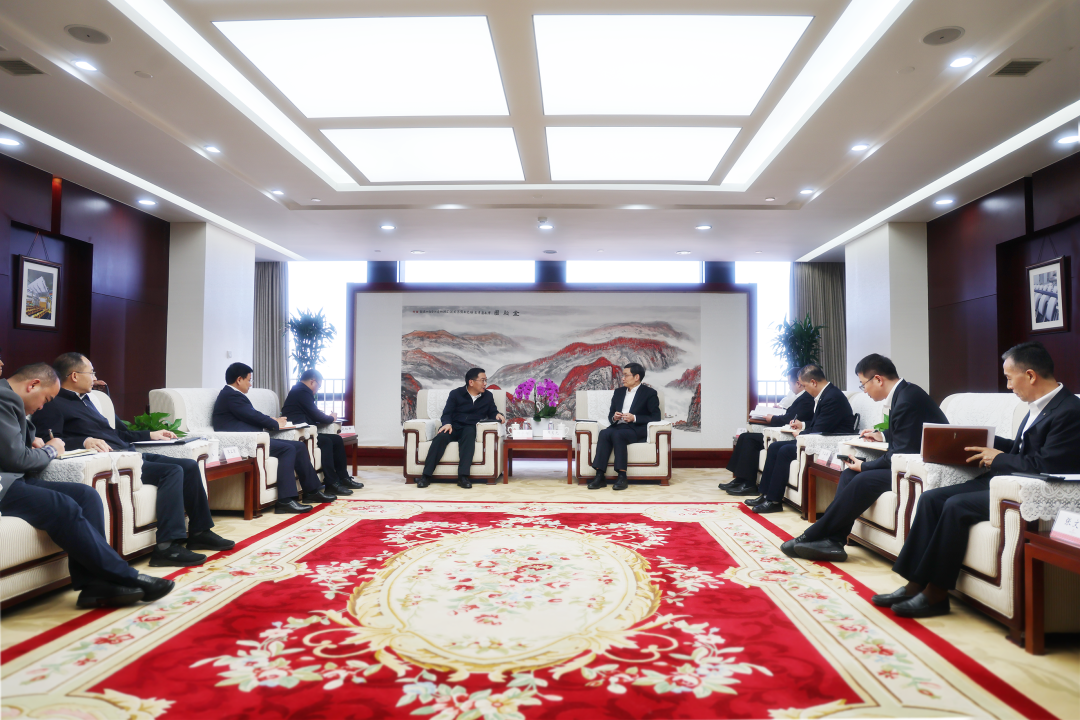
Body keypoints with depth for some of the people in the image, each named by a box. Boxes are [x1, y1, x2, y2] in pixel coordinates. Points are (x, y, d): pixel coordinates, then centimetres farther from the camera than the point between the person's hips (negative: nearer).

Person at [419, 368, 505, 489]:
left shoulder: (488, 396, 14)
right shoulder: (456, 394, 8)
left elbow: (492, 412, 19)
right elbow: (446, 413, 4)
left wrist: (497, 415, -6)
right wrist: (447, 423, -18)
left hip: (470, 428, 0)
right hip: (453, 427, 0)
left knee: (469, 433, -37)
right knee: (441, 437, -33)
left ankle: (463, 476, -44)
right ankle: (426, 475, -33)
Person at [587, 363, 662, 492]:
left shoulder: (649, 393, 6)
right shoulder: (619, 392, 24)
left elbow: (656, 417, -4)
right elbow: (610, 415, 24)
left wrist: (634, 418, -14)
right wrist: (614, 417, -2)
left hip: (637, 430, -5)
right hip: (618, 427, 5)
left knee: (617, 434, -36)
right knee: (604, 433, -30)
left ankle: (622, 477, -35)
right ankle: (600, 476, -36)